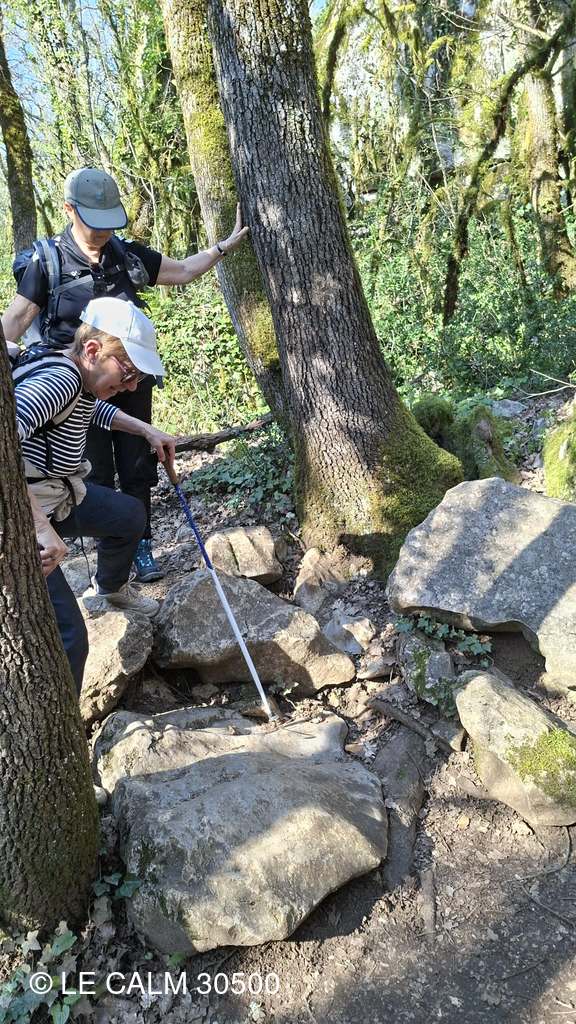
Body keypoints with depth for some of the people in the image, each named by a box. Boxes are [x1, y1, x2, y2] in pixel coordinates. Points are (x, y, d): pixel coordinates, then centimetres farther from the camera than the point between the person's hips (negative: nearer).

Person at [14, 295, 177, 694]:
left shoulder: (83, 378, 1)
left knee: (130, 515, 30)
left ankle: (109, 590, 57)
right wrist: (41, 526, -47)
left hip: (58, 494, 10)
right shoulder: (58, 380, -29)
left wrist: (145, 429, 16)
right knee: (67, 637, -14)